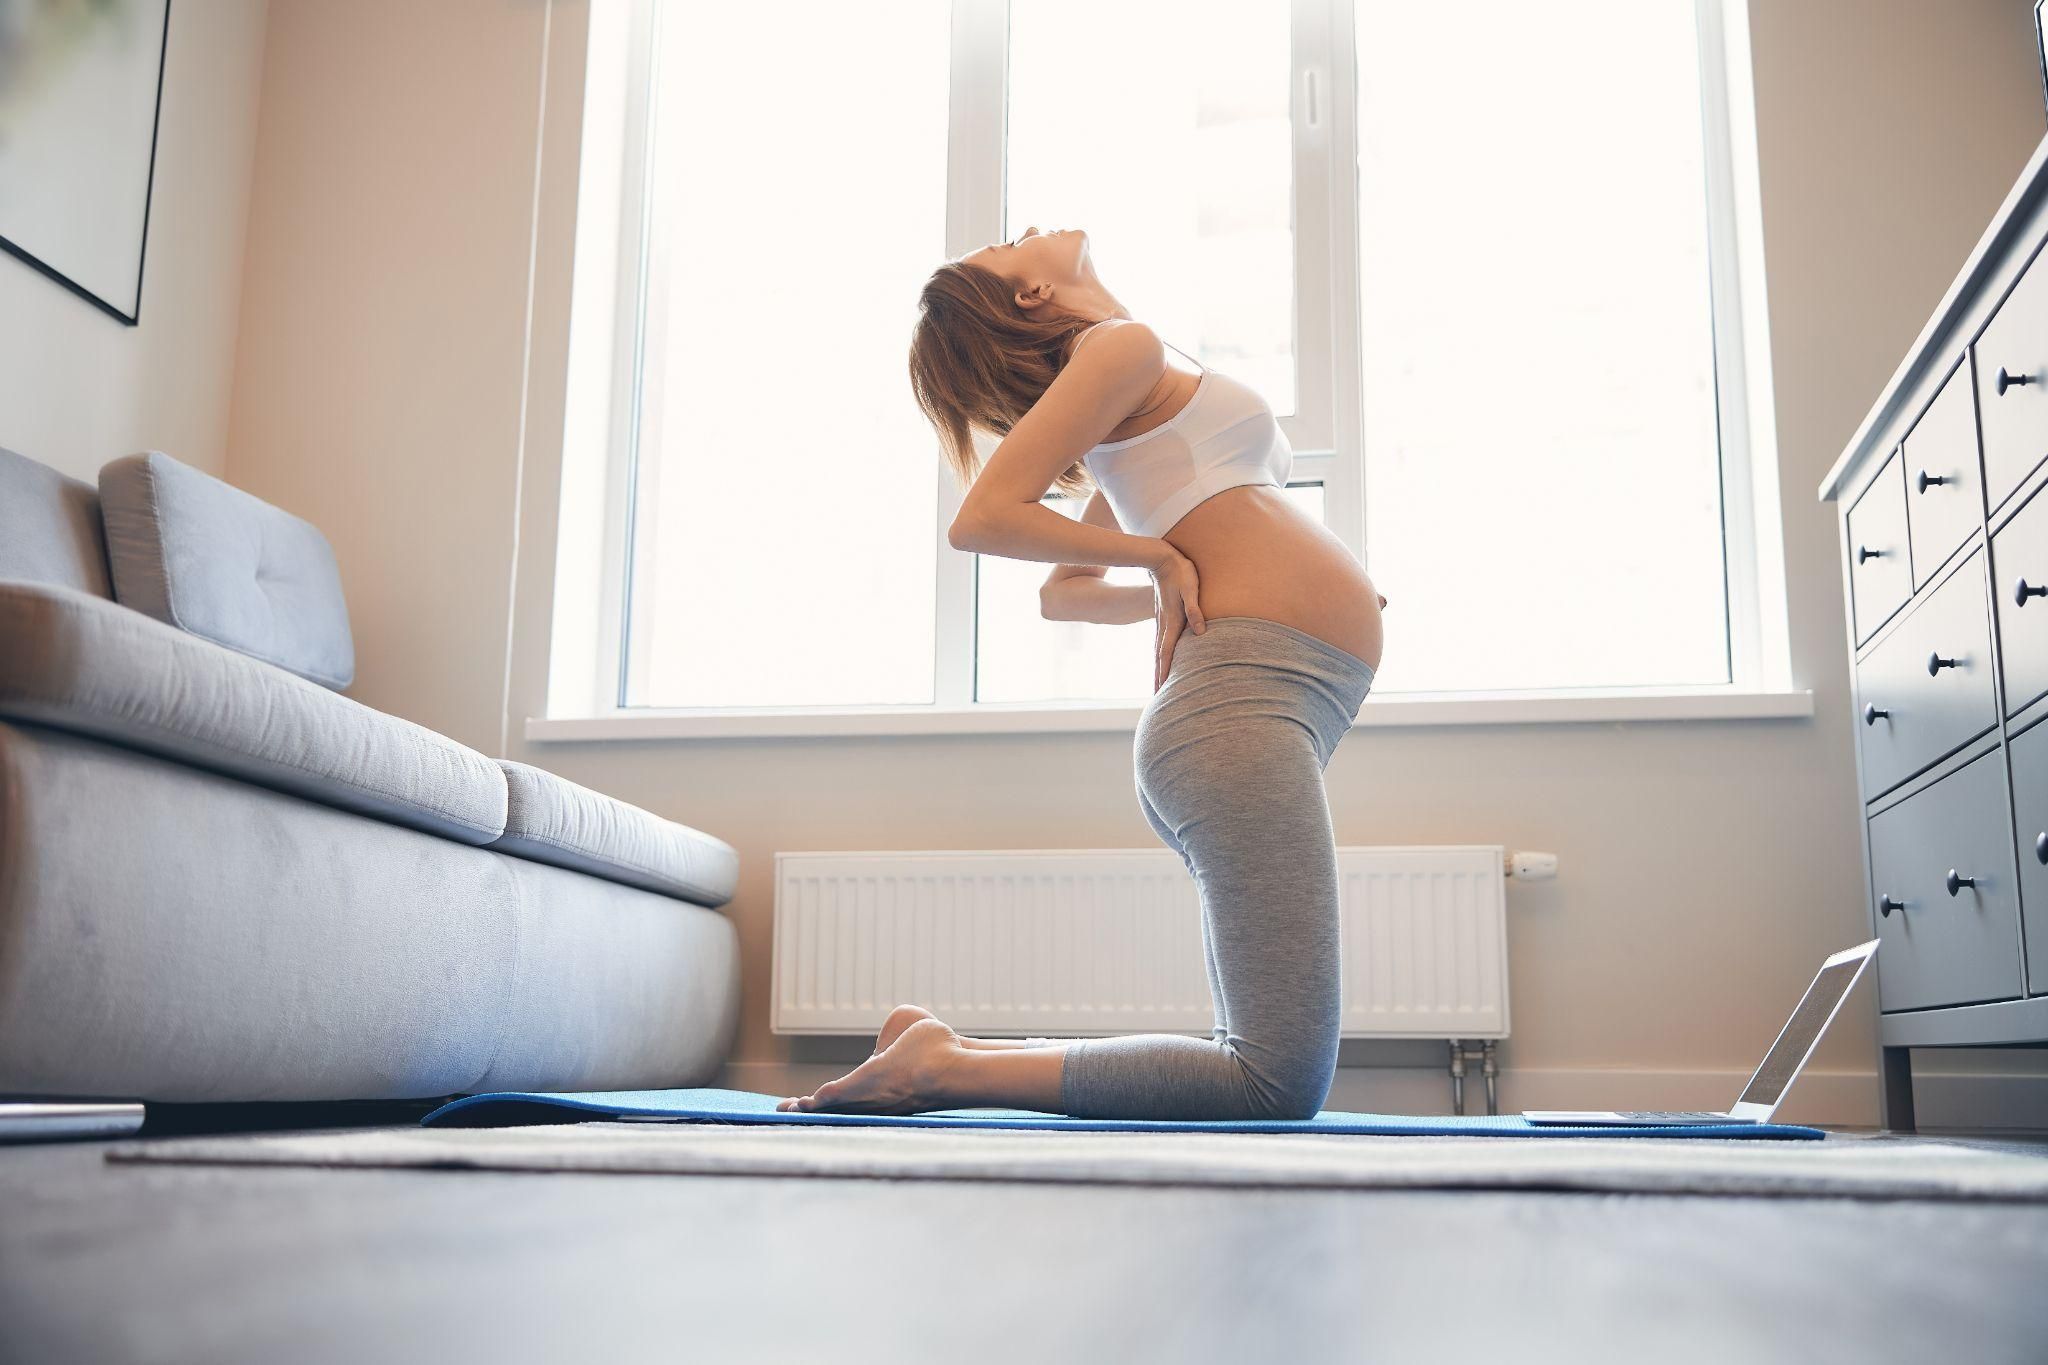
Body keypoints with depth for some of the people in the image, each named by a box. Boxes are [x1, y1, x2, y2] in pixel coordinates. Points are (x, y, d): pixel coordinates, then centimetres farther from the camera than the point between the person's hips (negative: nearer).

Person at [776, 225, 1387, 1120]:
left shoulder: (1140, 411, 26)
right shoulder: (1126, 348, 0)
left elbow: (1060, 594, 33)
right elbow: (983, 518, -13)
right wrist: (1163, 557, -2)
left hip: (1256, 709, 10)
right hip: (1244, 701, -10)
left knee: (1266, 1077, 9)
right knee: (1280, 1086, -16)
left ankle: (946, 1052, 9)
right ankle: (947, 1067, -12)